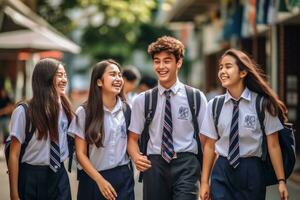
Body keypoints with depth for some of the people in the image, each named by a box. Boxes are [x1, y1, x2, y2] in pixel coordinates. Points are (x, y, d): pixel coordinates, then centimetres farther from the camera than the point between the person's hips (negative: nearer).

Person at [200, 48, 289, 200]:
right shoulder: (214, 105, 2)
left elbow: (273, 145, -4)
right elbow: (210, 145, 5)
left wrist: (281, 181, -6)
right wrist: (204, 182, 4)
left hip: (252, 171, -2)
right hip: (222, 171, 2)